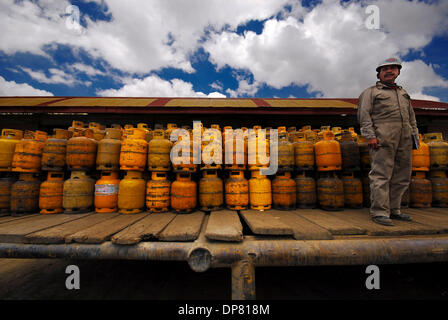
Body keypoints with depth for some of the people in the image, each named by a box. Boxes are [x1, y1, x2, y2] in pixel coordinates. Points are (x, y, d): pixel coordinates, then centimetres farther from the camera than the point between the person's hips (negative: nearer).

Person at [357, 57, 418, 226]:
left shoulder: (404, 93, 28)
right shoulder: (371, 92, 8)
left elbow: (411, 116, 29)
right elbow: (364, 115, -4)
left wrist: (415, 133, 16)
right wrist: (370, 135, -15)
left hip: (404, 140, 7)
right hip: (383, 139, -7)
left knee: (402, 176, 7)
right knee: (381, 175, -11)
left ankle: (394, 209, 17)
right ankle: (379, 212, -7)